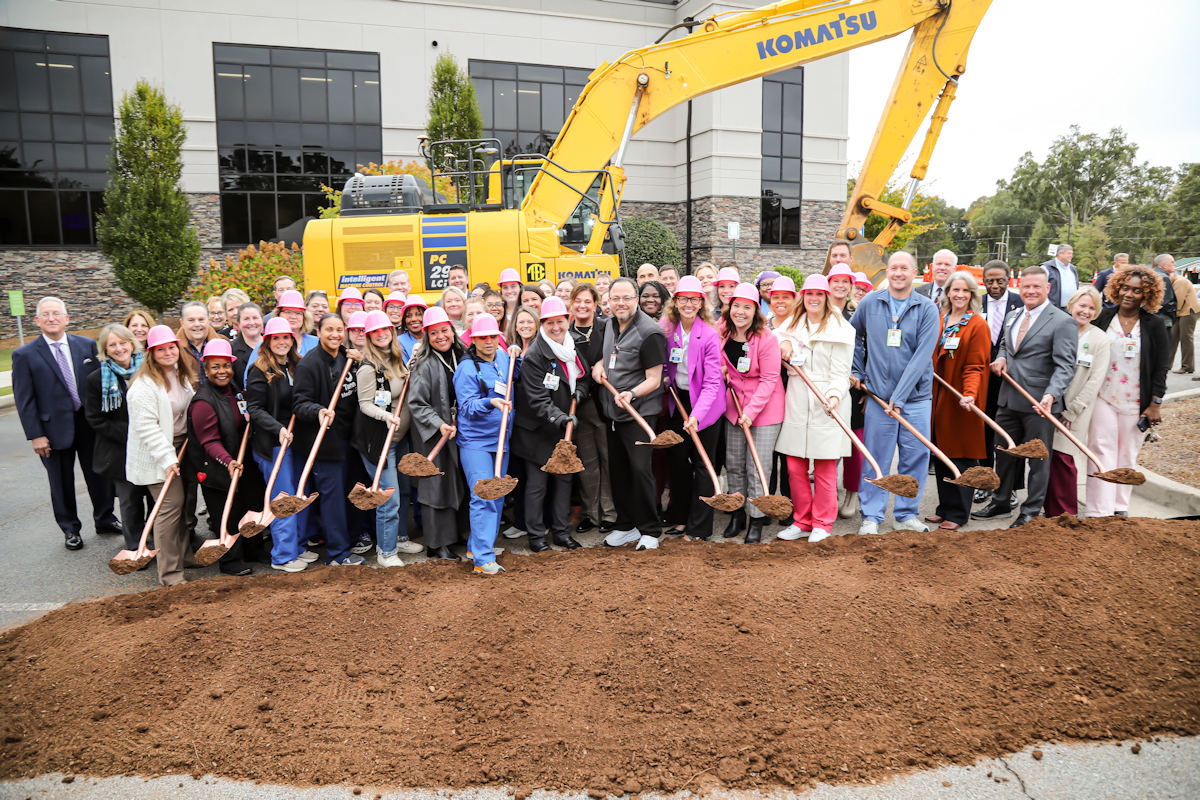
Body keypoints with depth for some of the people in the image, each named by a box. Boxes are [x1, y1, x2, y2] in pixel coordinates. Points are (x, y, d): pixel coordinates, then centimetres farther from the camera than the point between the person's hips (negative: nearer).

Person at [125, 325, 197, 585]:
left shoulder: (180, 375, 11)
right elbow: (146, 426, -21)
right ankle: (169, 573, -2)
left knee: (186, 502, 13)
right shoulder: (144, 385, -17)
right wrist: (167, 458, -22)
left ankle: (186, 556, 30)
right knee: (170, 506, -10)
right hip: (157, 456, -8)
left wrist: (190, 443, 19)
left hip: (181, 448, 9)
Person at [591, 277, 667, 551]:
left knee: (640, 469, -9)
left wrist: (632, 394, -33)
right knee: (617, 469, 12)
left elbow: (654, 379, -17)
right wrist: (599, 364, 6)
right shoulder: (610, 325, 9)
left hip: (639, 412, -8)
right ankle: (627, 525, 26)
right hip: (612, 411, 8)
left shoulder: (649, 333, -15)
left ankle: (650, 531, 6)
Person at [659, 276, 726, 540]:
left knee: (703, 463, 2)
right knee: (677, 458, 12)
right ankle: (679, 517, 28)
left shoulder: (709, 334, -18)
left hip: (705, 403, -5)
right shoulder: (666, 328, -4)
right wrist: (665, 378, -7)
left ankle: (699, 526, 12)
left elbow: (712, 381, -20)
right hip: (677, 399, 5)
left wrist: (696, 414, -28)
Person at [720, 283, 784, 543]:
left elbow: (769, 380, -15)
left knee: (757, 468, -2)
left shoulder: (767, 338, -17)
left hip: (765, 409, -5)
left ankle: (756, 520, 12)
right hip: (734, 406, 5)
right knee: (734, 464, 12)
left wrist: (751, 410, -19)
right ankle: (737, 514, 27)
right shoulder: (723, 334, -3)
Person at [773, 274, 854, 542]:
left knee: (825, 468, 2)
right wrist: (783, 342, 9)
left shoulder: (840, 329, -2)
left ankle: (822, 524, 15)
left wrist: (835, 395, -25)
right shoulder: (792, 323, 13)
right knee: (795, 467, 6)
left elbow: (840, 373, -7)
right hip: (796, 402, 4)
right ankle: (802, 521, 19)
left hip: (825, 404, -4)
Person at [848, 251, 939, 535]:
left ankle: (906, 515, 21)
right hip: (878, 394, 0)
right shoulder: (869, 303, 3)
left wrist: (899, 397, -14)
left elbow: (921, 357, -9)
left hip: (915, 396, 0)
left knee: (916, 456, 5)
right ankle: (871, 516, 14)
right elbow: (852, 334, 21)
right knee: (876, 457, 2)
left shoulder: (927, 309, -3)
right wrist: (856, 371, 14)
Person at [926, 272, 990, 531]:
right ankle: (945, 509, 22)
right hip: (937, 397, 6)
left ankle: (958, 514, 11)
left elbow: (975, 366, -12)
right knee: (940, 456, 10)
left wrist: (970, 393, -27)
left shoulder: (978, 325, -6)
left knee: (961, 458, 0)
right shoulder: (939, 319, 12)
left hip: (960, 400, -6)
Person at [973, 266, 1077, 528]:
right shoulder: (1012, 316, 12)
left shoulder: (1062, 322, -10)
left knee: (1038, 458, 6)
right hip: (1009, 398, 7)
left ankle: (1031, 512, 18)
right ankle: (1000, 503, 33)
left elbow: (1064, 365, -17)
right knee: (1004, 453, 17)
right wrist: (1001, 358, 5)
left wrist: (1051, 394, -32)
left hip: (1039, 402, -7)